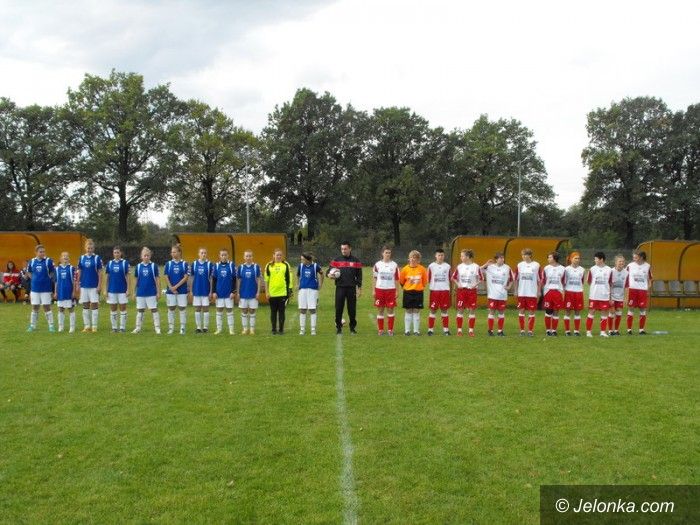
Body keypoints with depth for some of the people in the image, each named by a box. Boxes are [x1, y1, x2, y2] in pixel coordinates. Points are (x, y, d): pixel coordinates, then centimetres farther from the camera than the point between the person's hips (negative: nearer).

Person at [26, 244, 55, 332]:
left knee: (47, 307, 1)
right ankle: (32, 326, 19)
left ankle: (51, 325, 7)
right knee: (34, 307, 10)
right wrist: (34, 278, 5)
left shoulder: (48, 261, -6)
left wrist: (48, 278, -8)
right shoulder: (32, 261, 3)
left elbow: (52, 272, 1)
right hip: (35, 288, 3)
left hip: (46, 288, -3)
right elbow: (28, 272, 17)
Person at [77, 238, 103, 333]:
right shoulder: (81, 258, 7)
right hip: (84, 286, 4)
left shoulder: (97, 258, -2)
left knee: (94, 305, -2)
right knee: (85, 305, 7)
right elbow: (79, 272, 11)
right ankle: (87, 326, 15)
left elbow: (100, 273, -3)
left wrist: (99, 285, -9)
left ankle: (94, 326, 4)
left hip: (94, 286, -3)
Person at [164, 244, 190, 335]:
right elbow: (166, 277, 3)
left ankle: (182, 328, 7)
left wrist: (176, 286, -12)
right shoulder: (168, 264, 5)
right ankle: (171, 328, 14)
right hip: (170, 291, 2)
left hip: (182, 290, -2)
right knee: (171, 309, 6)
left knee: (182, 308, 0)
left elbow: (186, 277, -6)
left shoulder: (185, 264, -1)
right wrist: (171, 288, -8)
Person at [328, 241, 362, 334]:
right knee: (338, 308, 0)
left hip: (352, 288, 0)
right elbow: (328, 272, 6)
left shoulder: (355, 260, 5)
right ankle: (338, 327, 10)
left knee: (352, 309, 3)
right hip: (340, 288, 0)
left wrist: (359, 288, 3)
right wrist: (329, 275, -19)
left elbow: (359, 275, 8)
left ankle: (353, 327, 15)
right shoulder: (336, 260, 5)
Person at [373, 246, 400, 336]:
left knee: (390, 310, 1)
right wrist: (374, 290, 1)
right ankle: (380, 330, 11)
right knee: (380, 310, 4)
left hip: (391, 290, 0)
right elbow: (374, 278, 6)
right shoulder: (377, 264, 3)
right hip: (380, 289, 0)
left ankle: (390, 330, 9)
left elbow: (396, 279, 5)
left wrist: (397, 291, 1)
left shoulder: (394, 265, 4)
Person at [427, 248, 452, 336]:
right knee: (433, 310, 1)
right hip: (434, 290, -1)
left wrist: (448, 287, 6)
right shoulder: (431, 266, 2)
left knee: (444, 309, 6)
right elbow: (428, 279, 4)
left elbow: (449, 279, 11)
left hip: (445, 290, 1)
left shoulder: (447, 266, 6)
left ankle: (446, 329, 11)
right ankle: (430, 329, 7)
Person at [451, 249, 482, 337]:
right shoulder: (459, 266, 2)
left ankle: (471, 330, 9)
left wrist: (475, 285, -9)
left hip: (471, 290, -1)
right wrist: (458, 284, -2)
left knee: (472, 310, 1)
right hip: (461, 290, 1)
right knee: (460, 310, 1)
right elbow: (453, 278, 12)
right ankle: (459, 330, 8)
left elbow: (481, 279, 4)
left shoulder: (476, 267, -4)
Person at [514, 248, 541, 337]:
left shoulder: (536, 265, -2)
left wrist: (539, 291, 1)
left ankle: (530, 330, 8)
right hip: (521, 293, 2)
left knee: (531, 311, 1)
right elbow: (516, 279, 9)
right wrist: (515, 290, 6)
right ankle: (522, 330, 12)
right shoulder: (519, 265, 4)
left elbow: (539, 279, 3)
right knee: (521, 311, 4)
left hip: (532, 293, -2)